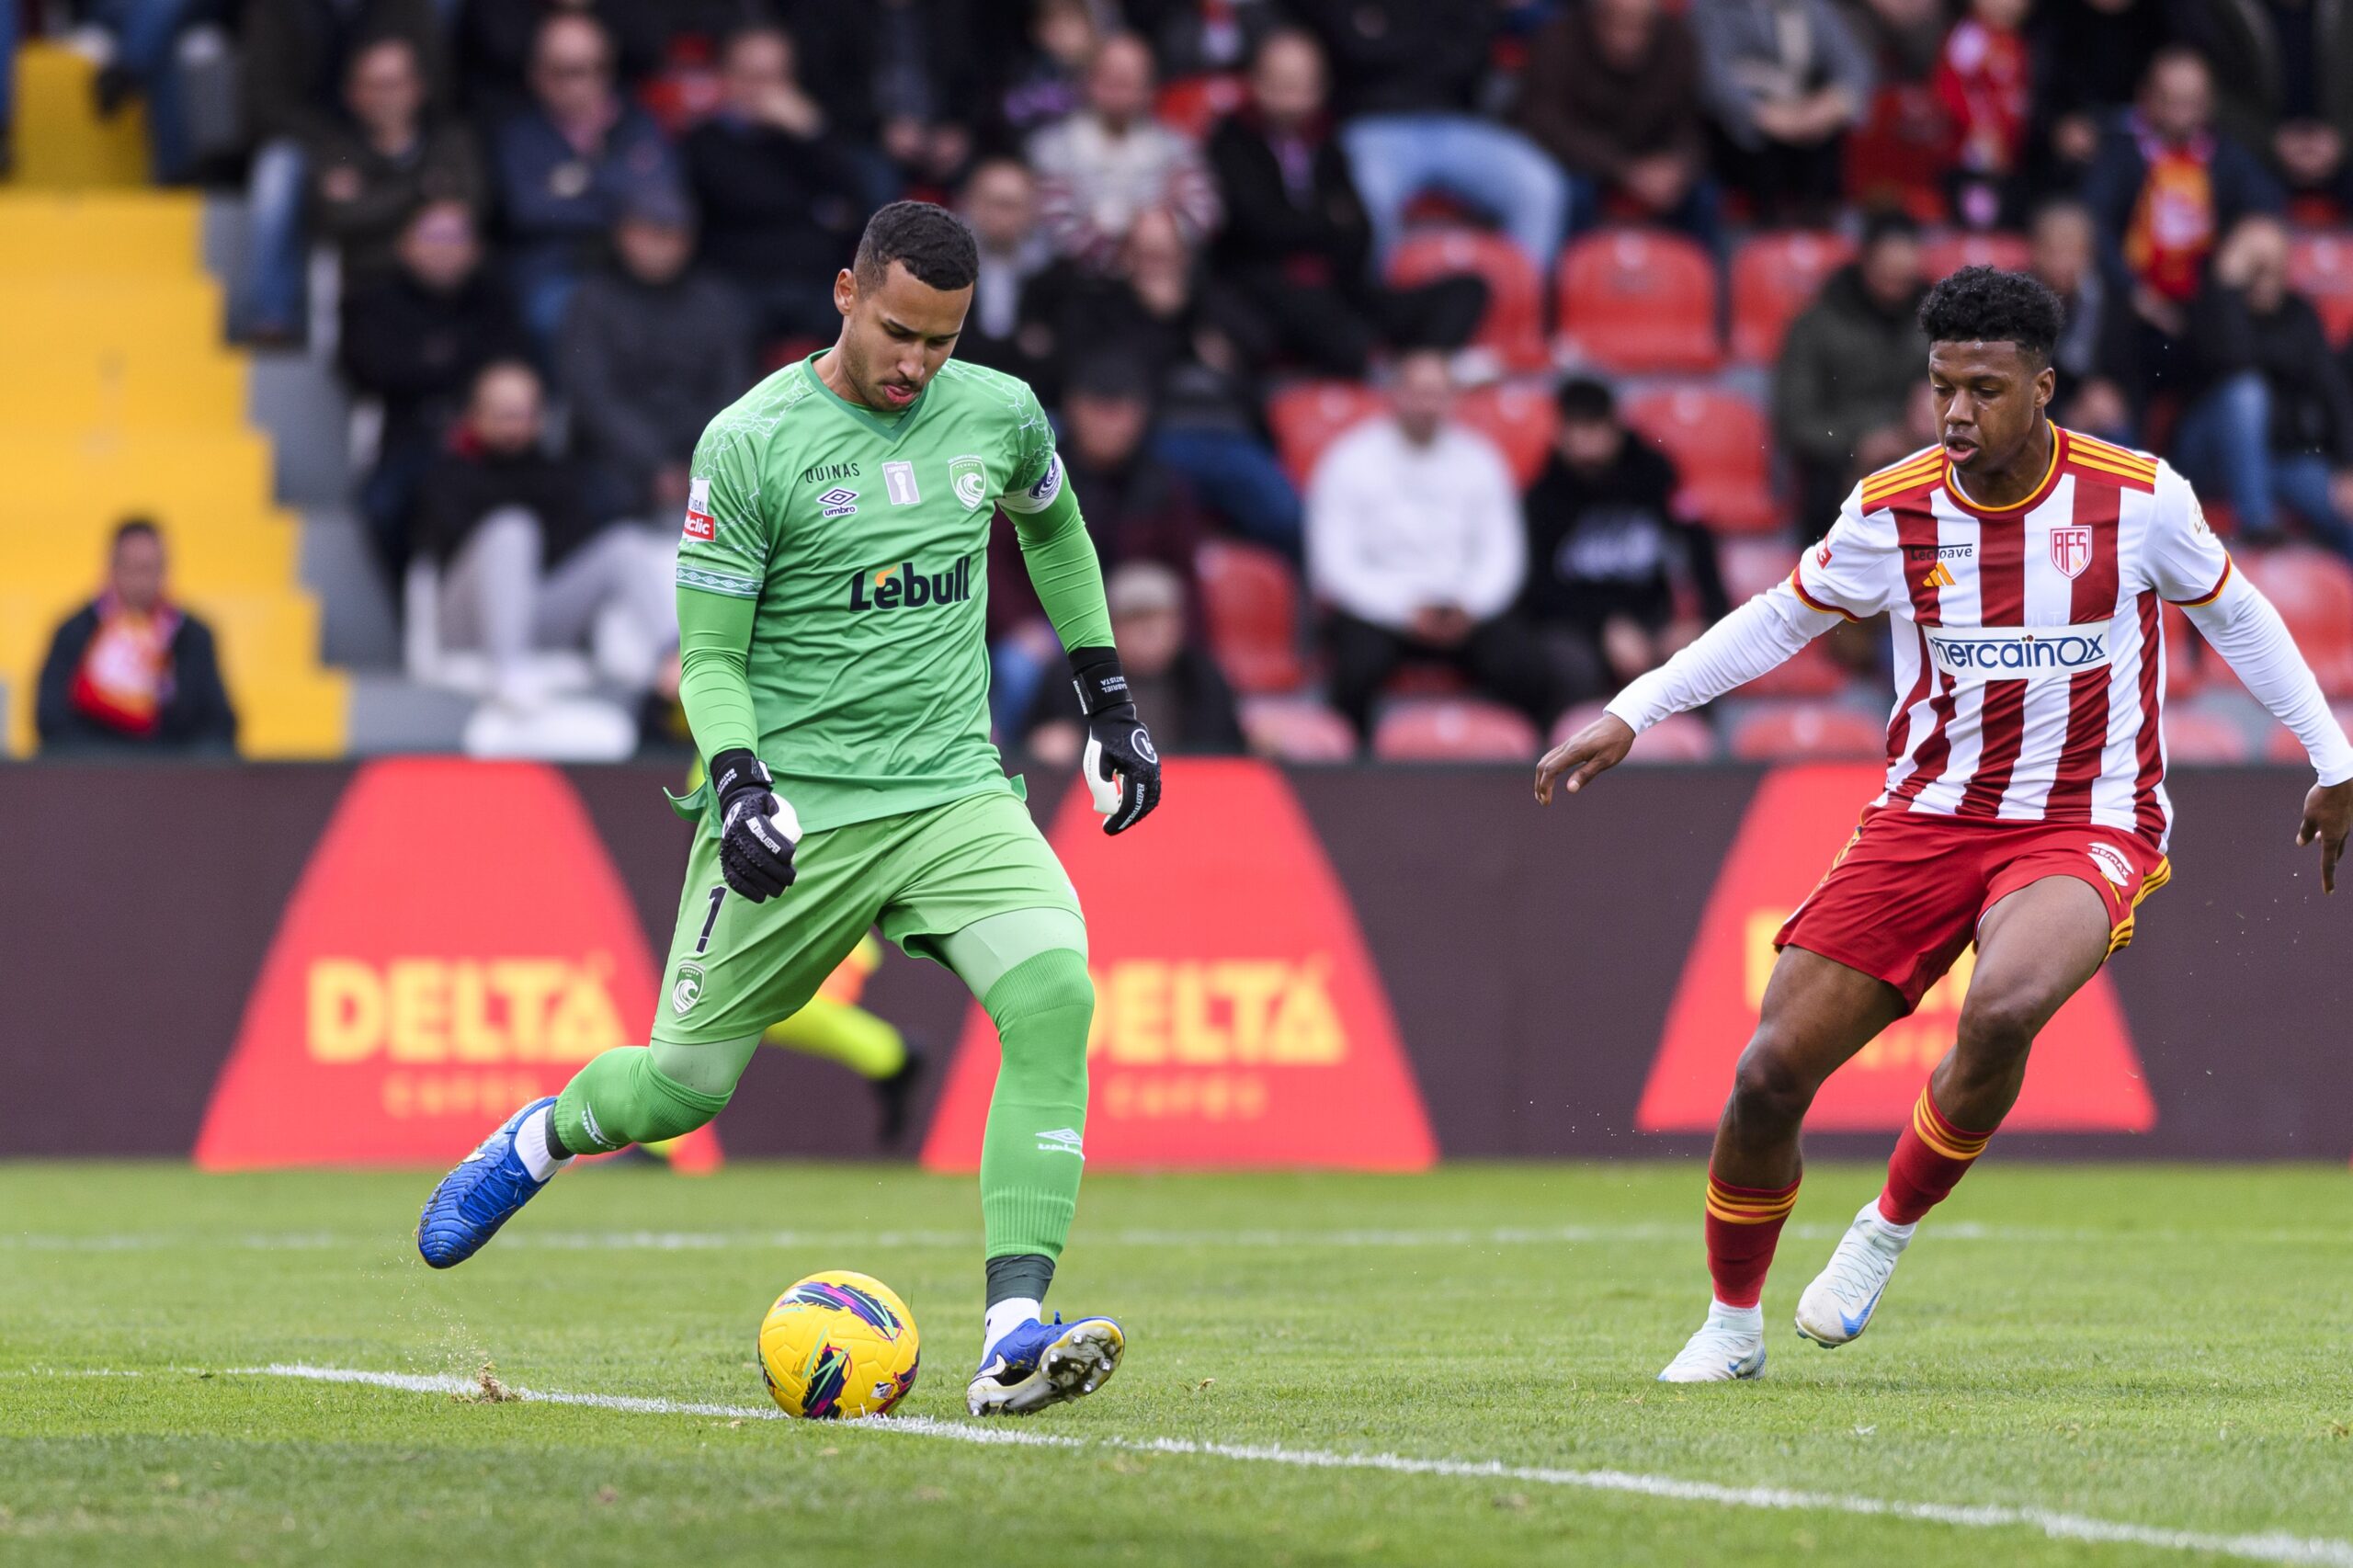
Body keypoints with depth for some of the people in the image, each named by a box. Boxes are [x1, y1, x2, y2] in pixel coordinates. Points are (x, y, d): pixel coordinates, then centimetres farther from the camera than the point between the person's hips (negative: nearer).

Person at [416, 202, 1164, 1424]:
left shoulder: (999, 416, 3)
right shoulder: (751, 443, -10)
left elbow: (1055, 531, 26)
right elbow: (707, 655, -6)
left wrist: (1109, 704, 25)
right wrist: (738, 784, -23)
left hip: (954, 793, 3)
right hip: (794, 806, -3)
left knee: (1055, 993, -24)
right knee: (686, 1082, 1)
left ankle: (1013, 1338, -27)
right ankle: (542, 1137, 40)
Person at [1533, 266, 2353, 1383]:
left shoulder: (2139, 499, -9)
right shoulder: (1893, 508, -4)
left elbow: (2232, 613, 10)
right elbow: (1781, 619, 12)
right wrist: (1628, 717, 6)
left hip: (2086, 826, -3)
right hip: (1927, 817, 3)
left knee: (2002, 1010, -35)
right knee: (1772, 1071, -6)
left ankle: (1886, 1233, -8)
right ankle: (1732, 1324, 18)